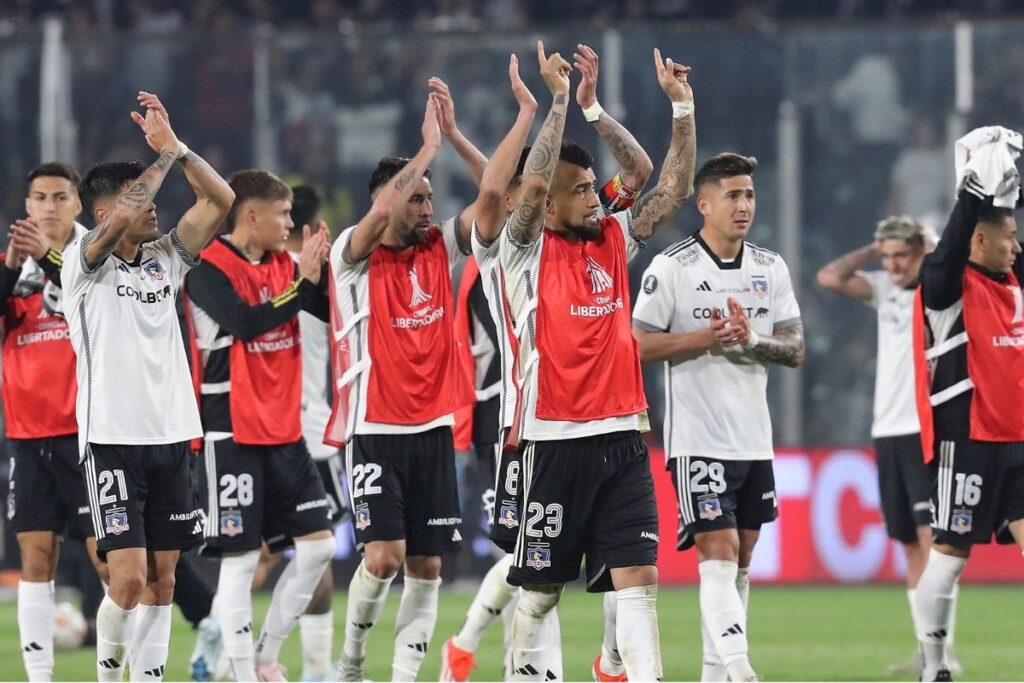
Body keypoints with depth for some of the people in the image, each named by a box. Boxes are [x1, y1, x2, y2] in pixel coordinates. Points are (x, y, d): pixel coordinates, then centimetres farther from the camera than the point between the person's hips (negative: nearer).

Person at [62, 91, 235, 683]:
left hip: (172, 435, 5)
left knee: (163, 577, 5)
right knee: (130, 577, -11)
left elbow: (221, 199, 2)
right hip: (113, 439, -5)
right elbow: (121, 220, -25)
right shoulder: (85, 264, -5)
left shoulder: (165, 259, 10)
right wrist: (164, 158, -14)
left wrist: (175, 147, -8)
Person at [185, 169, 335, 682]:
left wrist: (321, 267, -10)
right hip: (232, 433, -7)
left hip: (284, 429, 7)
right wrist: (303, 280, -20)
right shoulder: (210, 269, -11)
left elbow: (331, 309, 6)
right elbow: (247, 321, -24)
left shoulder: (282, 265, 9)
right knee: (241, 558, -5)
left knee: (318, 545, 4)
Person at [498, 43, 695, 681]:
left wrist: (682, 106, 1)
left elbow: (675, 188, 10)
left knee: (638, 575, -4)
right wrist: (558, 101, -20)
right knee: (541, 584, 3)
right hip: (557, 439, -5)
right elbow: (532, 186, -21)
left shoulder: (614, 241, 12)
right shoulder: (528, 251, -4)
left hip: (622, 437, 5)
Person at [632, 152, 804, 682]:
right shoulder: (671, 268, -7)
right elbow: (640, 345, -8)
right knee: (718, 555, -15)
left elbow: (795, 350, 6)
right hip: (699, 441, -6)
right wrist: (705, 339, -20)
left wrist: (750, 341, -13)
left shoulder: (771, 269, 9)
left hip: (755, 440, 6)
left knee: (740, 562, 10)